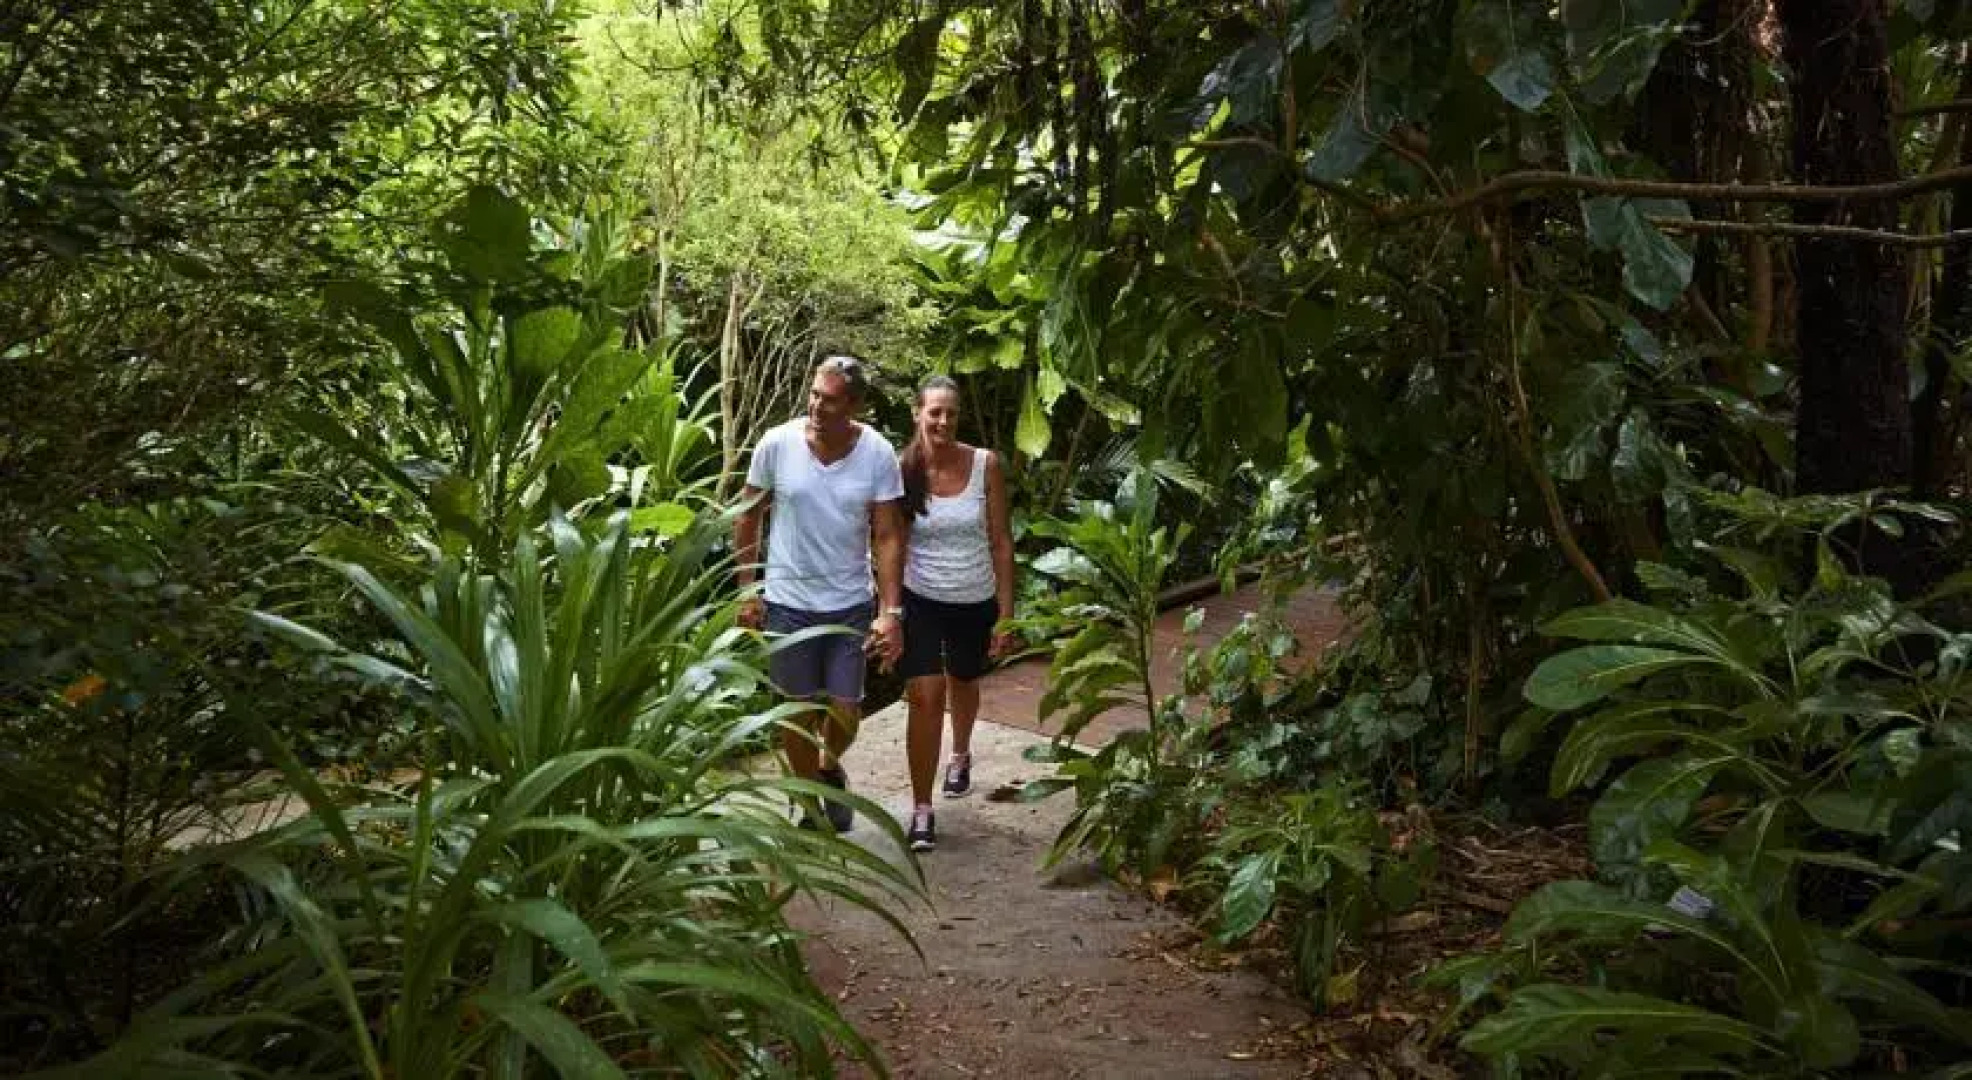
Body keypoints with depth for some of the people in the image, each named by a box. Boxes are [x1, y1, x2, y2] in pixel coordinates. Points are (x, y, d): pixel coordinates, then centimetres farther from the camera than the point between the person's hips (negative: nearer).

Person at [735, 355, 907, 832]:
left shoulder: (878, 454, -11)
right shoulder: (776, 444, -11)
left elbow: (888, 536, -8)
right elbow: (748, 519, 1)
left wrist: (890, 611, -15)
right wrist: (746, 591, 1)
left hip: (852, 604, 1)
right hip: (788, 603, 0)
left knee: (845, 712, 6)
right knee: (799, 712, 9)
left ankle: (831, 768, 40)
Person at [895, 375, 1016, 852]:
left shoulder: (986, 464, -11)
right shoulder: (903, 469, -12)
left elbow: (1001, 542, -5)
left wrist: (1006, 614, -6)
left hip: (975, 603, 2)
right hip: (920, 602, -1)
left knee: (963, 686, 23)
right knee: (925, 699, -10)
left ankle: (960, 755, 53)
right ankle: (922, 809, 2)